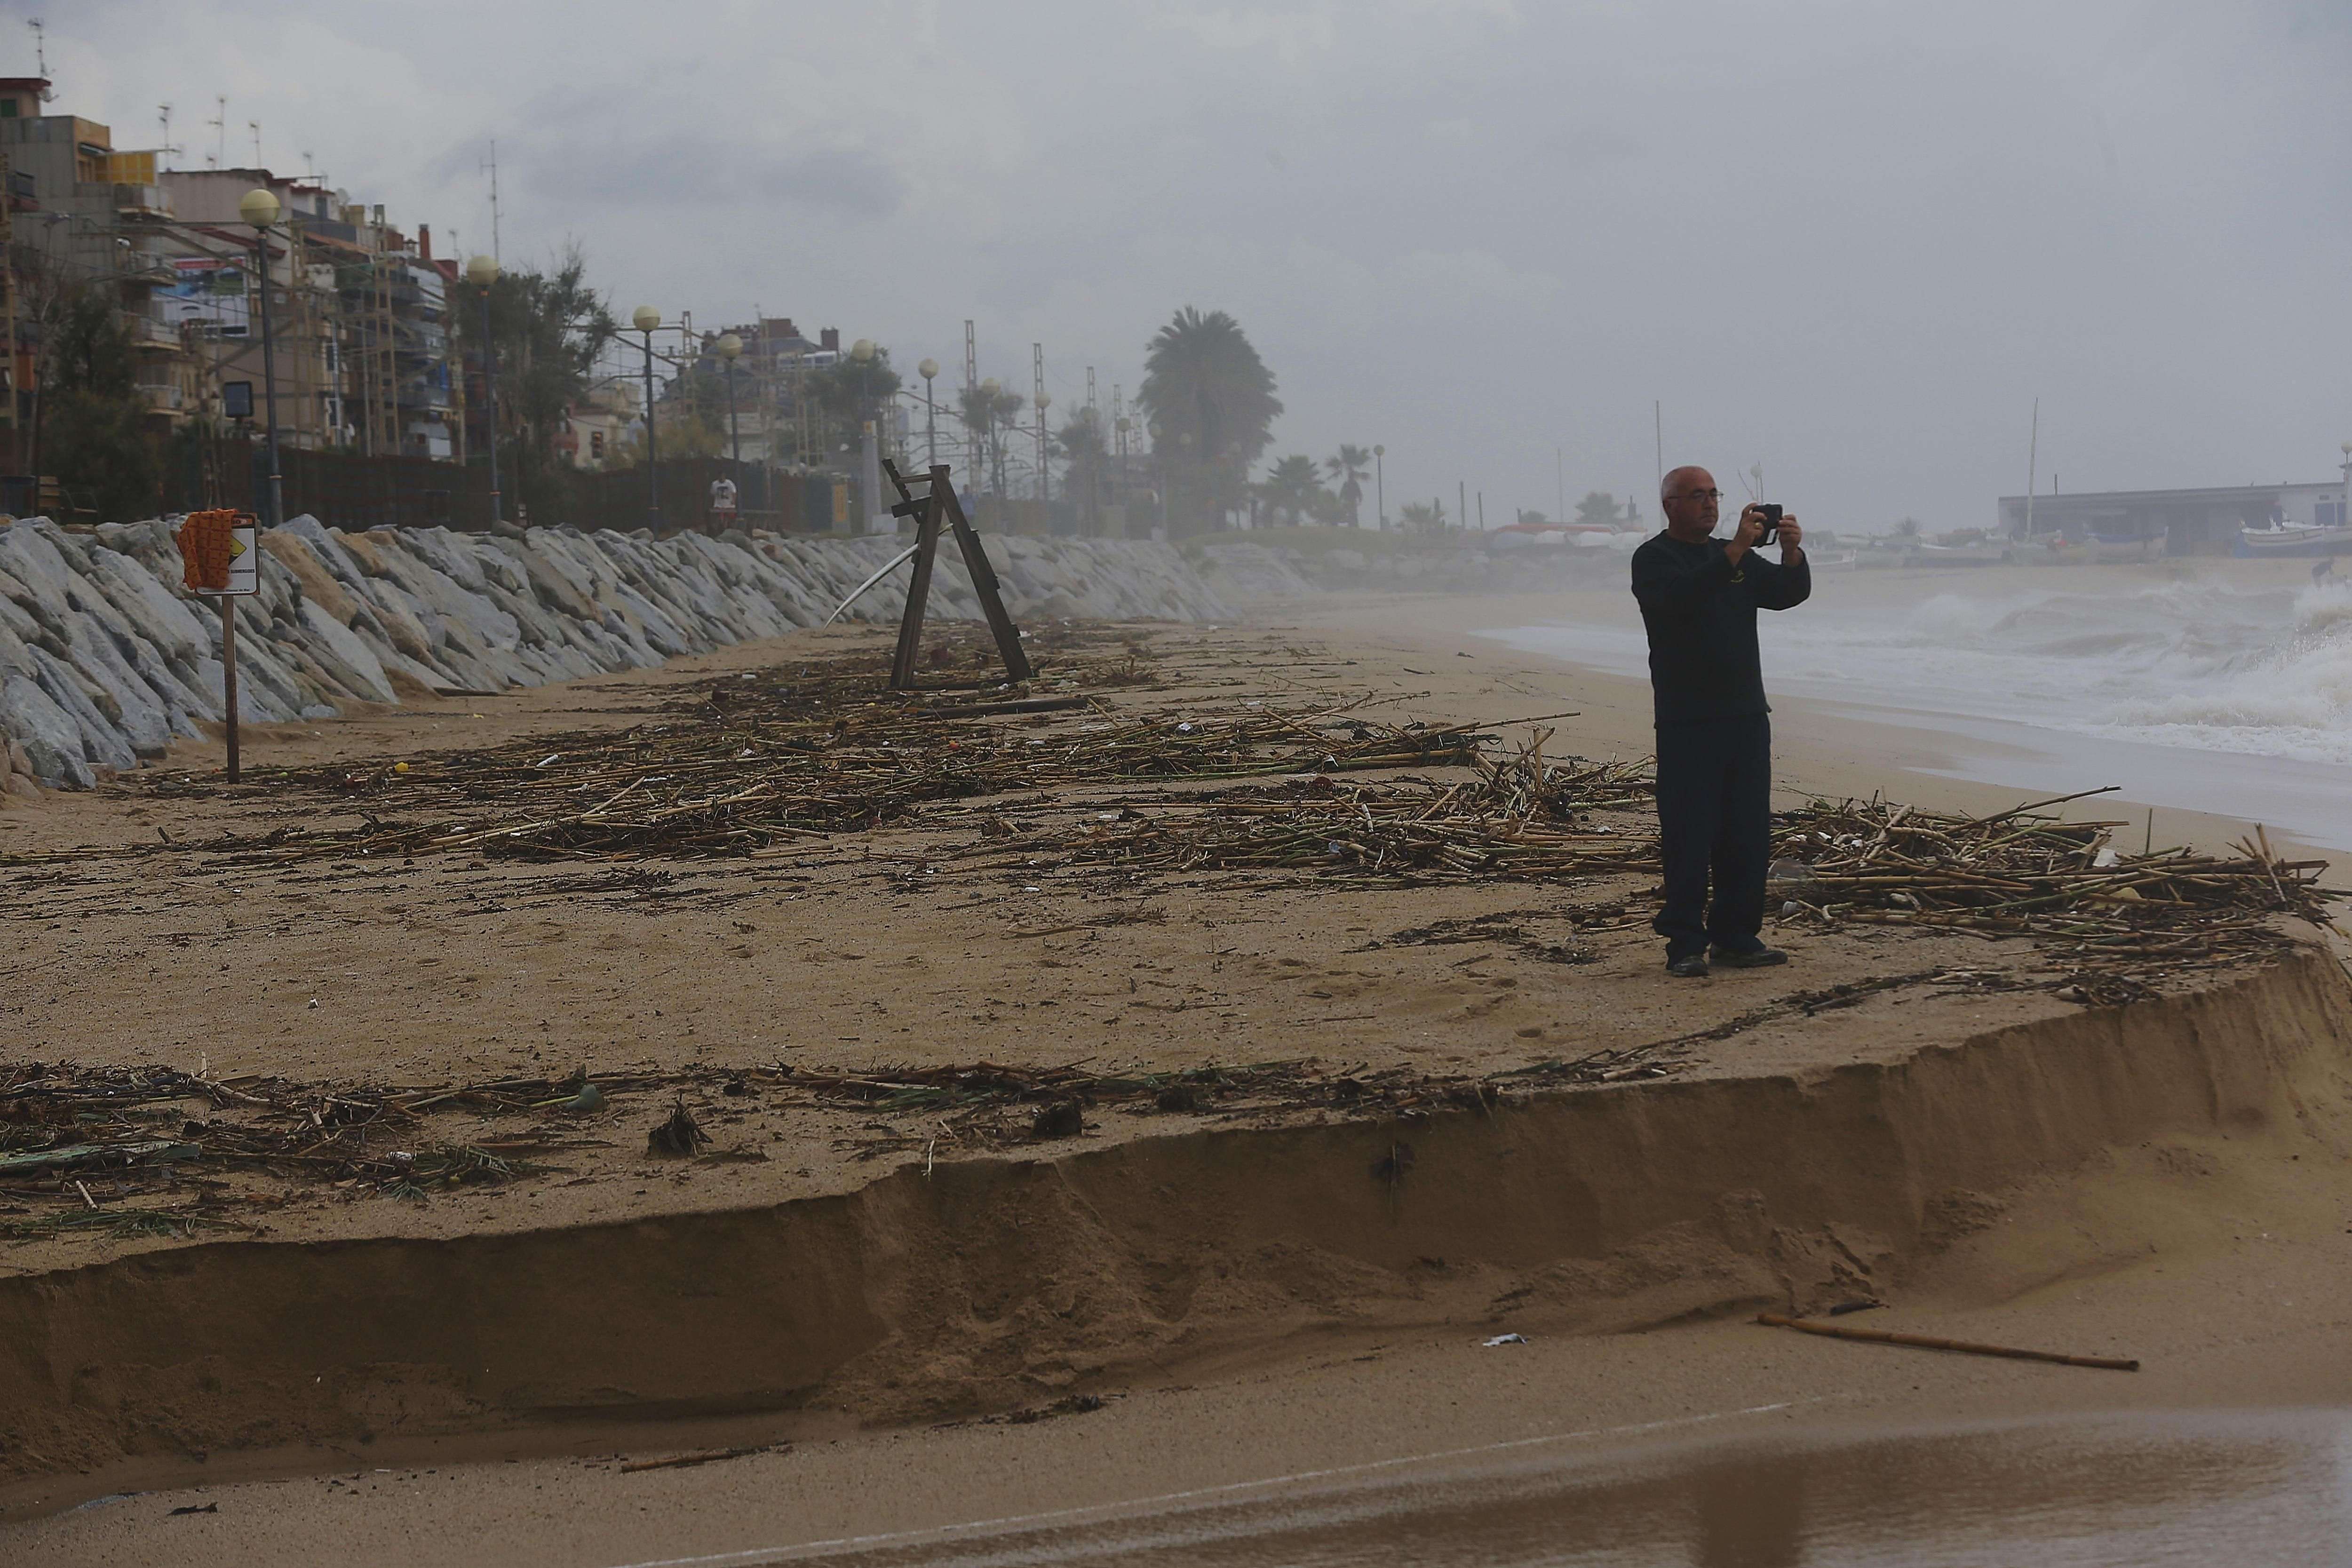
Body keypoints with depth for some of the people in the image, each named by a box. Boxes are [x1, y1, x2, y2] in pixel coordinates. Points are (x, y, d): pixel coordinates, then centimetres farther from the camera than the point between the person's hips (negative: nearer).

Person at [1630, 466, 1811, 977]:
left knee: (1748, 835, 7)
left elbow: (1789, 593, 11)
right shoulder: (1653, 559, -2)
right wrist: (1736, 550, -29)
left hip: (1746, 715, 7)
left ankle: (1737, 939, 14)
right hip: (1687, 720, -7)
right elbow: (1683, 596, -23)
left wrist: (1792, 552, -9)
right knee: (1689, 838, -7)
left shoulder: (1735, 556, 19)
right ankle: (1685, 945, -3)